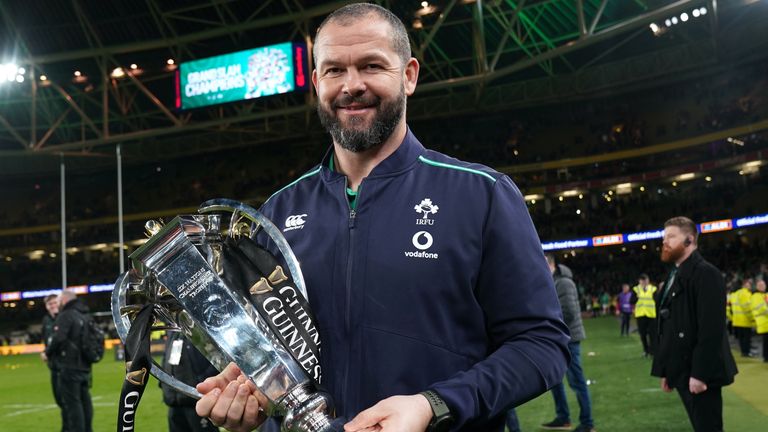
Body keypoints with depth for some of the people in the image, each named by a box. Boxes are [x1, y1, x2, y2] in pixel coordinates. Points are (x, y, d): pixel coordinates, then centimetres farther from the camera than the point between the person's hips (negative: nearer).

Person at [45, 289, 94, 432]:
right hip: (85, 366, 8)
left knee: (72, 403, -4)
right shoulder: (85, 316, 15)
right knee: (85, 401, 14)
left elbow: (58, 339, -23)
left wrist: (48, 352, -6)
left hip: (69, 367, -8)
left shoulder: (66, 315, -11)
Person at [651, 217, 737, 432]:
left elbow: (711, 328, -21)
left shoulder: (706, 273, -13)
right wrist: (667, 370, 16)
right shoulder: (675, 276, 16)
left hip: (699, 373, -9)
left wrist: (700, 373, -23)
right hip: (682, 372, 9)